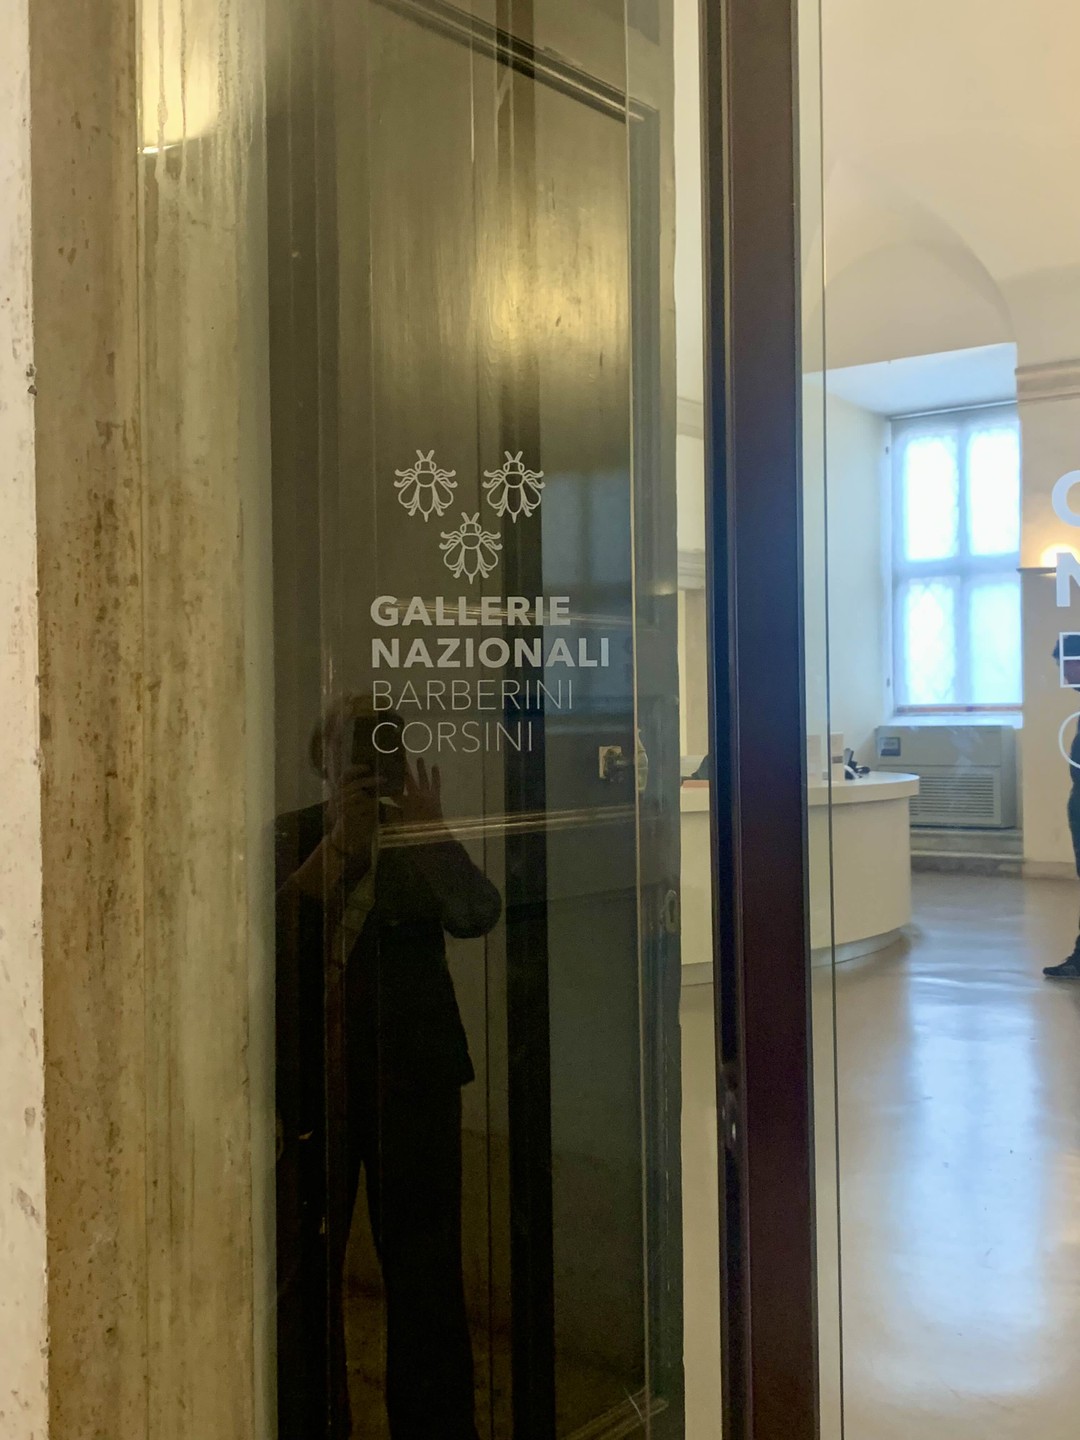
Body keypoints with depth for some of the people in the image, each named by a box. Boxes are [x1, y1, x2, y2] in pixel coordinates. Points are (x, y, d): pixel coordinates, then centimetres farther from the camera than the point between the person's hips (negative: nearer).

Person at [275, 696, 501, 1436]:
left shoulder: (424, 842, 5)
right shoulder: (290, 838, 3)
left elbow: (477, 914, -12)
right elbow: (270, 937, -13)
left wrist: (429, 827, -17)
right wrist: (340, 844, -16)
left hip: (412, 1078, 0)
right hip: (309, 1080, 0)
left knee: (425, 1267, 7)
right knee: (306, 1268, 10)